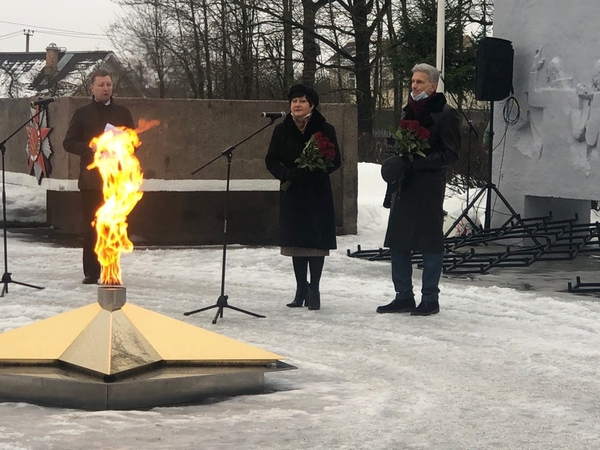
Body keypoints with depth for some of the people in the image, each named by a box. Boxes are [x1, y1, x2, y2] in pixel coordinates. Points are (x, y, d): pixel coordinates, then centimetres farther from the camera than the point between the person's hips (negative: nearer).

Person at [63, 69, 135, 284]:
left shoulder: (122, 113, 11)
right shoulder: (82, 113, 8)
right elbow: (69, 143, 4)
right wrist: (90, 148, -13)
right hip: (91, 179, 0)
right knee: (91, 226, -1)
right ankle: (91, 272, 2)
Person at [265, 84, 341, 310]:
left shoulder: (325, 130, -4)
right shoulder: (282, 130, 3)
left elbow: (335, 161, -5)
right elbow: (271, 160, 5)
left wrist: (313, 170, -21)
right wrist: (286, 173, -15)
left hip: (318, 194, -3)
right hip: (292, 194, 3)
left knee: (317, 240, -3)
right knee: (296, 240, 7)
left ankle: (314, 290, 5)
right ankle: (301, 289, 17)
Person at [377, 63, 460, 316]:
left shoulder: (445, 115, -7)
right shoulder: (408, 112, 17)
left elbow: (450, 154, -12)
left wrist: (416, 162, -20)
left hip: (429, 188, -8)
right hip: (404, 185, 8)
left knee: (429, 243, -1)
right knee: (397, 242, 7)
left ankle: (430, 299, 7)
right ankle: (404, 297, 17)